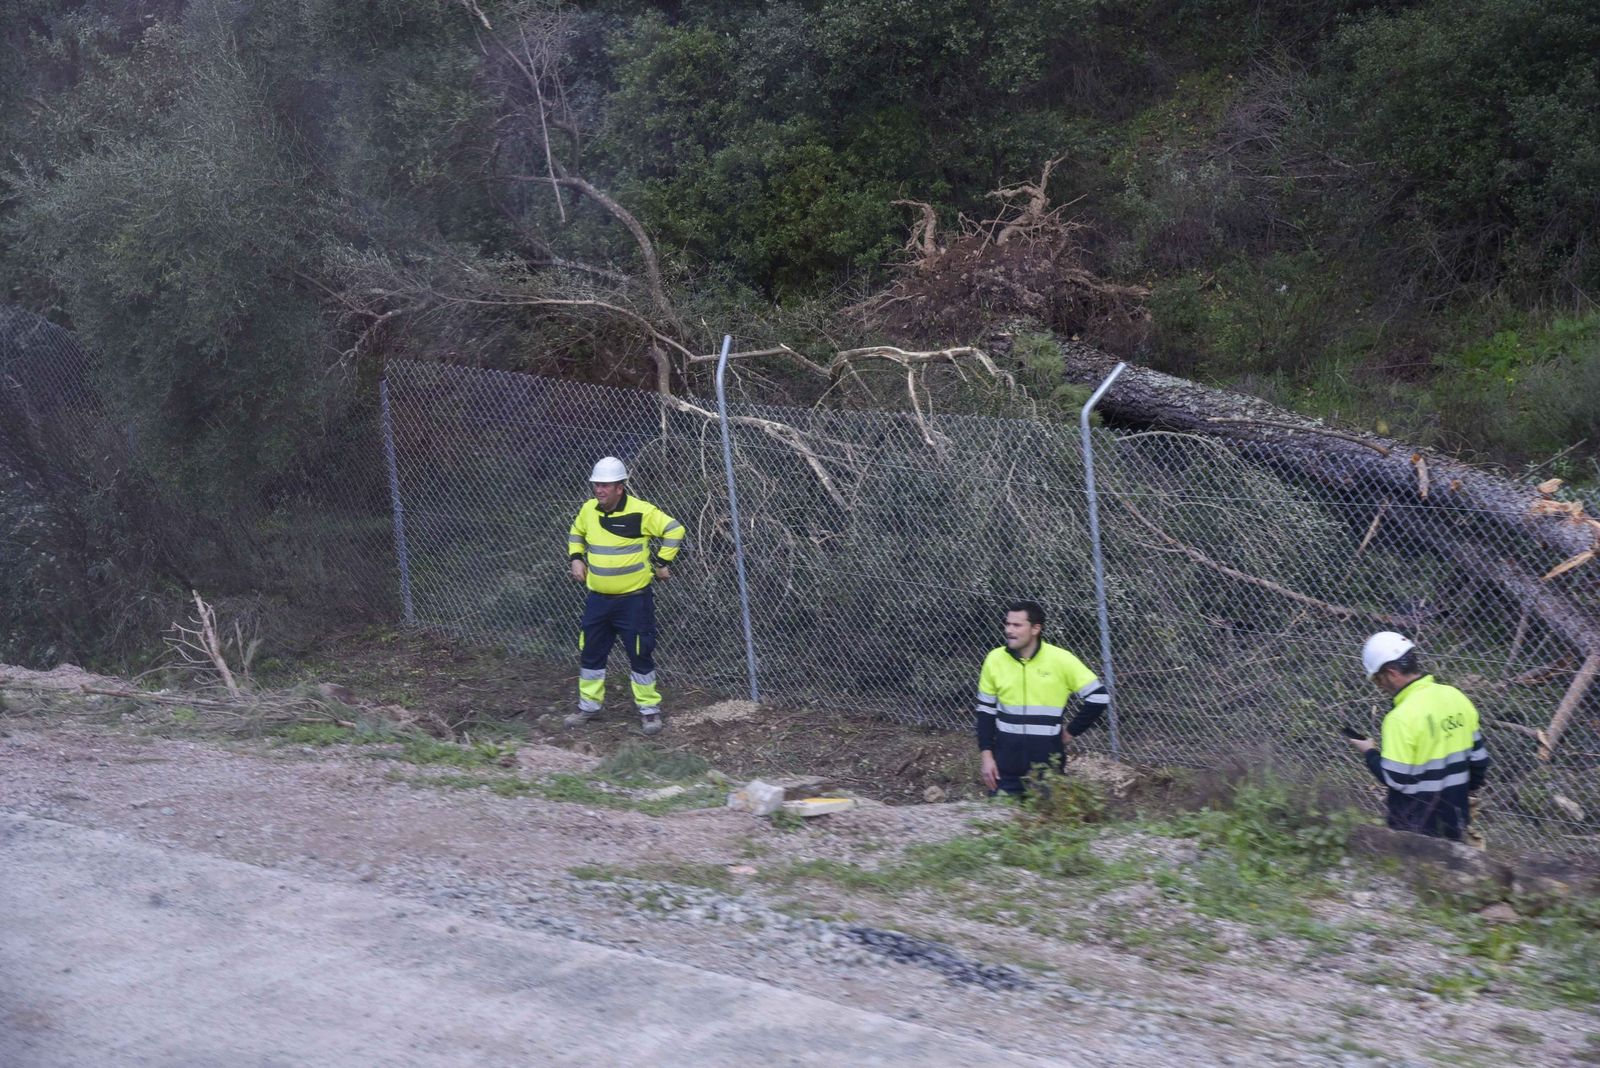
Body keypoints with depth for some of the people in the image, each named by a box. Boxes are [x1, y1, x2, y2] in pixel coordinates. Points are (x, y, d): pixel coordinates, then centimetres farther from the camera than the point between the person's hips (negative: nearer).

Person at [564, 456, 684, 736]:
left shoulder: (641, 511, -17)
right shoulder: (588, 509, 2)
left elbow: (674, 530, -13)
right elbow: (575, 533, 22)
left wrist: (661, 562, -11)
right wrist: (576, 559, 9)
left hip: (634, 600, -5)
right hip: (597, 600, 5)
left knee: (641, 655, 1)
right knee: (590, 653, 12)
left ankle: (649, 709, 14)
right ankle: (588, 705, 27)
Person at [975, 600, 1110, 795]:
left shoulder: (1061, 660, -9)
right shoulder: (995, 659, 0)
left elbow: (1098, 697, -4)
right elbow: (986, 711, 8)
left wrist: (1070, 732, -4)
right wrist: (986, 755, 1)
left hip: (1048, 767, -2)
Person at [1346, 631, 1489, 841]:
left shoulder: (1401, 717, -23)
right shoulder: (1456, 697, 0)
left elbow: (1396, 780, -21)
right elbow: (1479, 759, 8)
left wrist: (1369, 752, -4)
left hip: (1417, 828, -7)